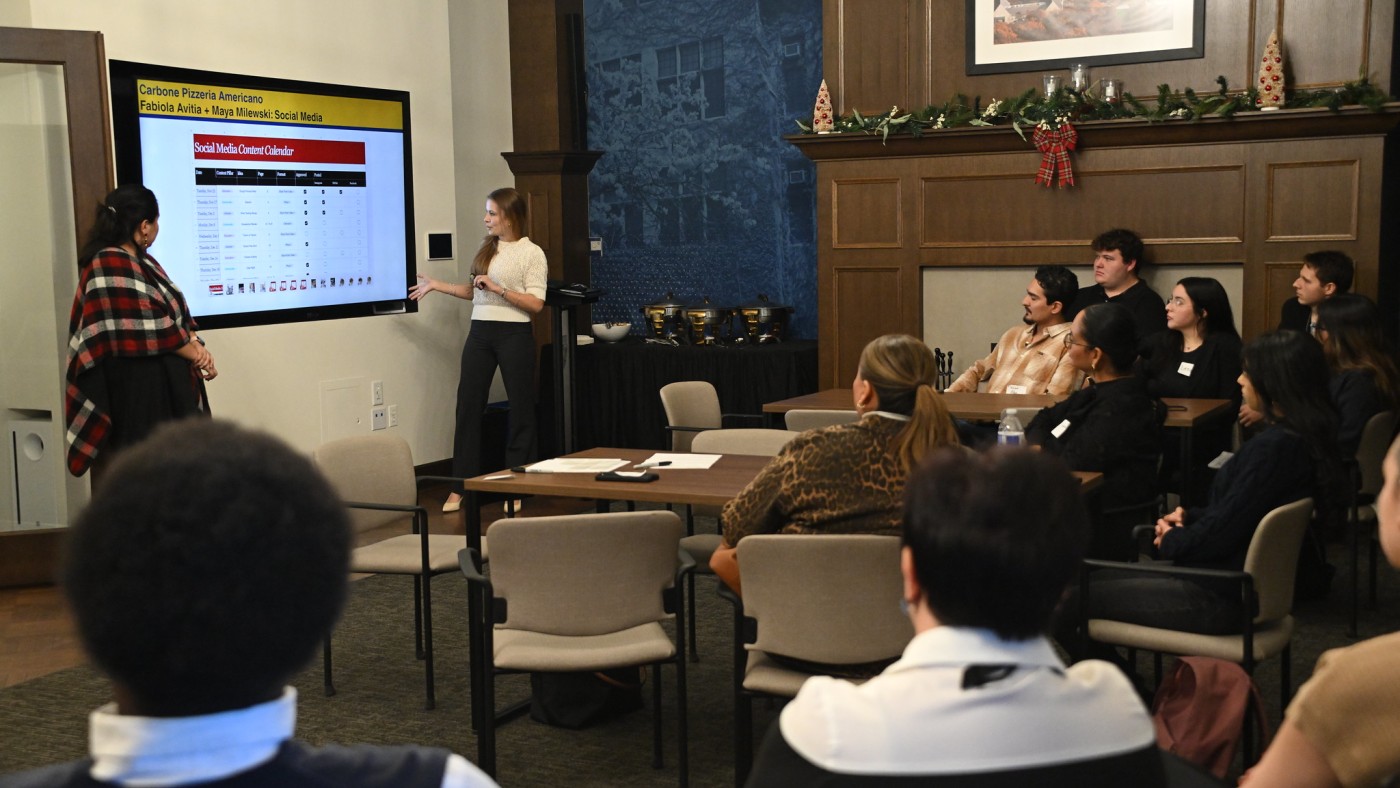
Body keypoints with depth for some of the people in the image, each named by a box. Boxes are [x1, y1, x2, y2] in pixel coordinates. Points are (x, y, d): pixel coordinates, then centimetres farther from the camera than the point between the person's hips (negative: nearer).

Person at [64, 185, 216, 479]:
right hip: (137, 391, -9)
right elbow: (147, 328, -19)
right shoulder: (109, 266, -14)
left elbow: (175, 313, 15)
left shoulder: (143, 262, 15)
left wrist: (195, 343, -4)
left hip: (169, 384, 9)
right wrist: (195, 353, -9)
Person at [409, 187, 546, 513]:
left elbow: (536, 304, -13)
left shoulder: (532, 253, -7)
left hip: (514, 335, -5)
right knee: (468, 404, 3)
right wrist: (437, 285, 14)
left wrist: (498, 289, -19)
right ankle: (461, 486, 9)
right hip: (480, 332, 6)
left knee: (520, 407, 3)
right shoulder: (486, 248, 11)